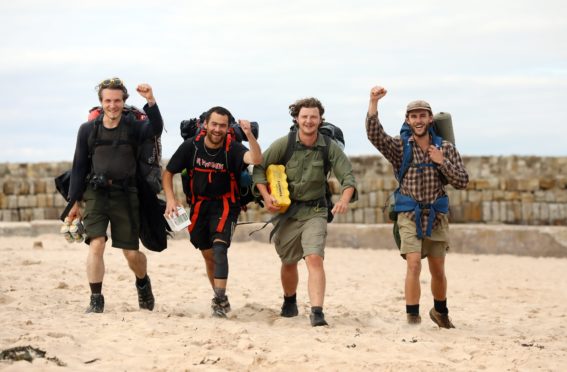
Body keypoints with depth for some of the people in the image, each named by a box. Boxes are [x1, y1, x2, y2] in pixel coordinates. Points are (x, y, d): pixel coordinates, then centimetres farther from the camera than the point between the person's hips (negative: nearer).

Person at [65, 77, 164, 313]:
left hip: (125, 194, 0)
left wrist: (151, 102, -35)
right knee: (96, 243, -16)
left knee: (131, 253, 4)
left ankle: (143, 283, 36)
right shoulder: (88, 130, 5)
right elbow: (79, 167, 9)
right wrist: (74, 202, 7)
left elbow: (156, 129, -21)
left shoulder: (133, 127, 1)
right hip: (96, 193, 1)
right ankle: (96, 300, -7)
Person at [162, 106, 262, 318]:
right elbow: (168, 173, 1)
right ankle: (220, 298, 29)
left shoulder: (232, 148, -17)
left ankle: (219, 300, -23)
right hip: (199, 204, 3)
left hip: (225, 205, -3)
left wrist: (249, 135, -52)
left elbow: (256, 159, -37)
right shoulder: (191, 146, -9)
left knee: (219, 247, -23)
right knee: (208, 255, 11)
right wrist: (170, 198, -12)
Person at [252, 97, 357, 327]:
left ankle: (317, 312, -26)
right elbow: (259, 168, 0)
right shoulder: (284, 144, -7)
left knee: (314, 258, -21)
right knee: (289, 263, 15)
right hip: (286, 211, 1)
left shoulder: (330, 147, -6)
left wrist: (345, 199, -27)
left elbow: (347, 175, -7)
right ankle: (289, 302, 43)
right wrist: (266, 196, -14)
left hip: (314, 211, -1)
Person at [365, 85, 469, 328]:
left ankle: (440, 312, 36)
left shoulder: (445, 148, 4)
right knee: (414, 265, -18)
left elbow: (462, 182, 0)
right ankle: (412, 318, -13)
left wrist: (442, 162, -13)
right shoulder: (400, 148, 0)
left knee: (438, 271, 13)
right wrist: (373, 102, -28)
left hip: (436, 217, 2)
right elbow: (374, 134, -17)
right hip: (410, 216, -2)